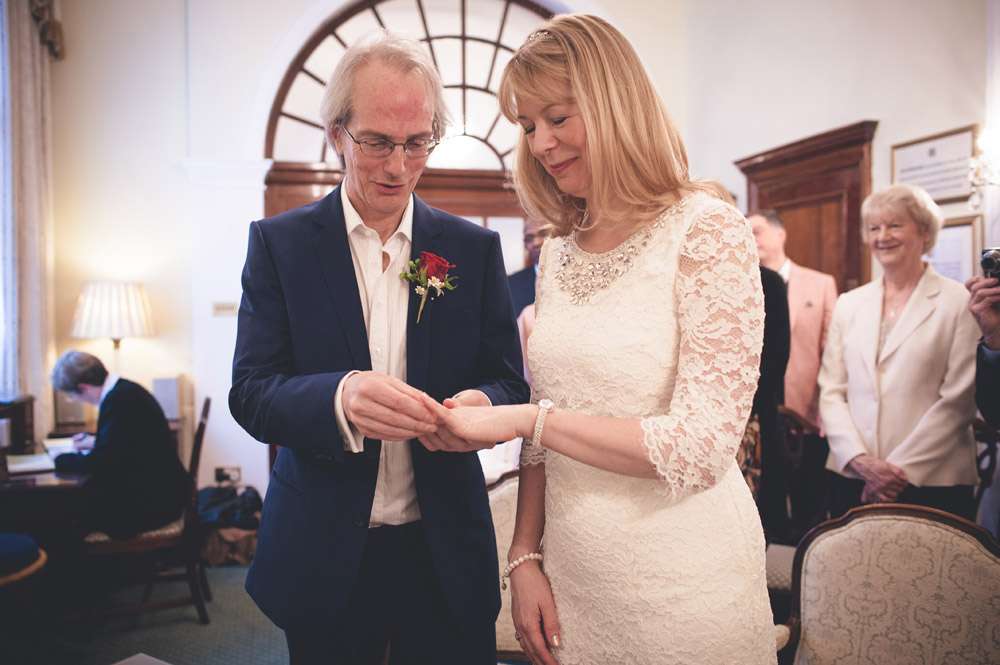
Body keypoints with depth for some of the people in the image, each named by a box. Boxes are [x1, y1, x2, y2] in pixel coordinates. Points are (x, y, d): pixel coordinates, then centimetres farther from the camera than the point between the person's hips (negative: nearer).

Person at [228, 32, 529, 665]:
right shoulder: (279, 242, -4)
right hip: (322, 553, 0)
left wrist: (480, 403, -24)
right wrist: (339, 399, -31)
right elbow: (249, 393, -10)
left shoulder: (475, 248, 0)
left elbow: (510, 381, 0)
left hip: (446, 554, 1)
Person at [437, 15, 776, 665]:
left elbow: (702, 446, -20)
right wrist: (525, 556, 2)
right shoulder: (559, 251, 5)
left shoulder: (708, 230, -13)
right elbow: (543, 431, 9)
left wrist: (524, 418, -19)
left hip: (680, 586, -5)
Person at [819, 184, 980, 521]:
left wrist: (901, 468, -12)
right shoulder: (848, 304, 9)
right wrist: (860, 460, -8)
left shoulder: (959, 302, -2)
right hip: (850, 478, 3)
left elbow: (958, 400, -7)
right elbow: (831, 392, 4)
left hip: (932, 483, -3)